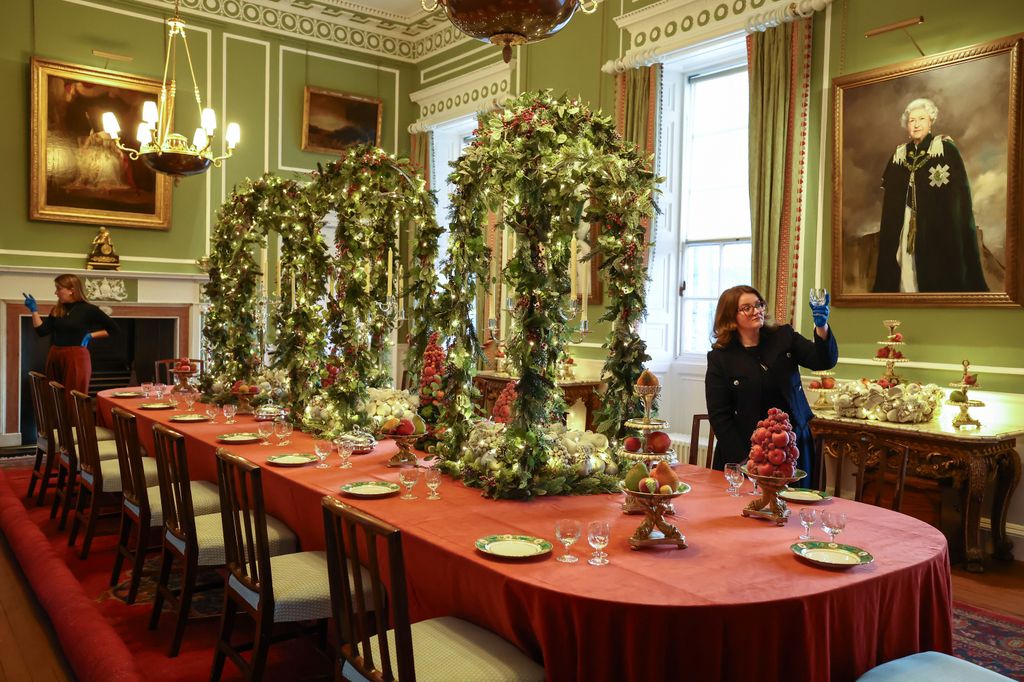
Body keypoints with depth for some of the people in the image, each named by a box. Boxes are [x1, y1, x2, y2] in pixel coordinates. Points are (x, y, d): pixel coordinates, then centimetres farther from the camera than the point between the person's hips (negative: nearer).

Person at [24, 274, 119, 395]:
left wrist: (91, 335, -4)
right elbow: (42, 331, 5)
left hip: (76, 358, -6)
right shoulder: (57, 310, 11)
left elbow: (113, 329, 0)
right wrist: (34, 310, 4)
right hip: (55, 357, 6)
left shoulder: (88, 309, -5)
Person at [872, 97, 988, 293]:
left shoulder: (946, 148, -4)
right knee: (908, 273, 4)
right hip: (906, 225, 4)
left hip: (939, 225, -4)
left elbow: (960, 192, -7)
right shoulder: (900, 154, 9)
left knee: (938, 277, -3)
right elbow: (889, 196, 14)